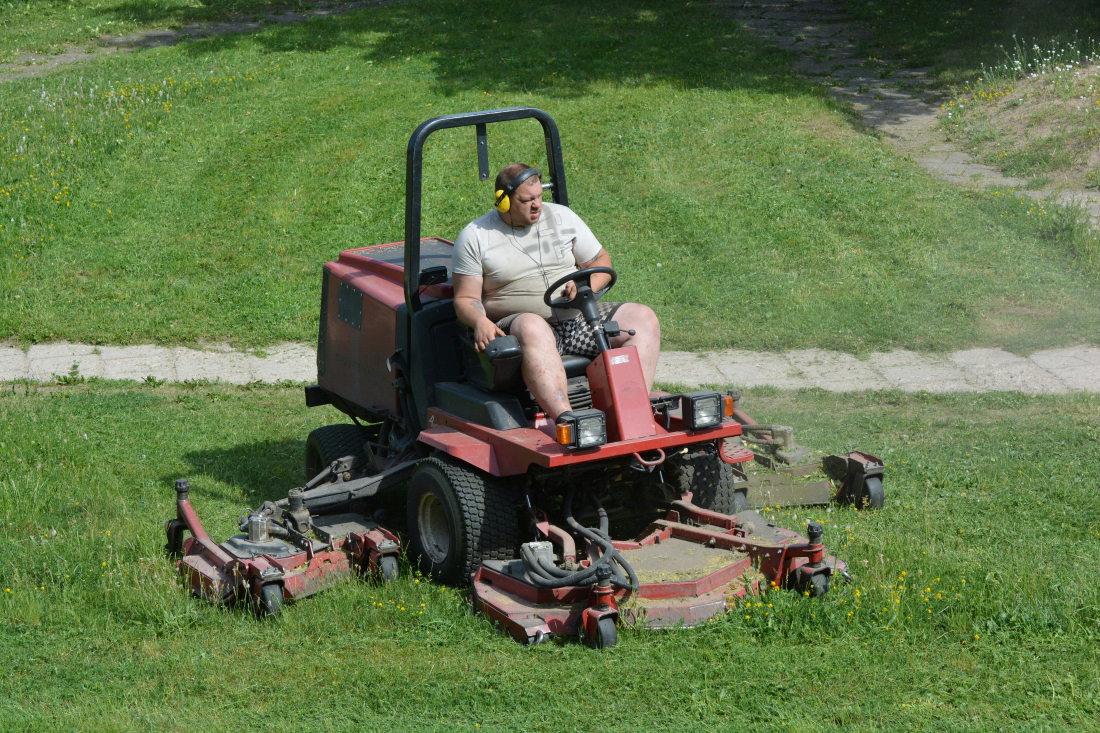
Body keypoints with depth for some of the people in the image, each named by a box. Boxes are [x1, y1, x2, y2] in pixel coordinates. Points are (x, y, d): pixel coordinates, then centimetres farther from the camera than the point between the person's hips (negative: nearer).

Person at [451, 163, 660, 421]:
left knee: (643, 319, -17)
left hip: (578, 318, 5)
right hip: (516, 323, -4)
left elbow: (601, 261, 17)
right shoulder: (475, 237, 4)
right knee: (533, 329, -42)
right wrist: (480, 322, -21)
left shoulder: (562, 217, 13)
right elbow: (465, 298, 3)